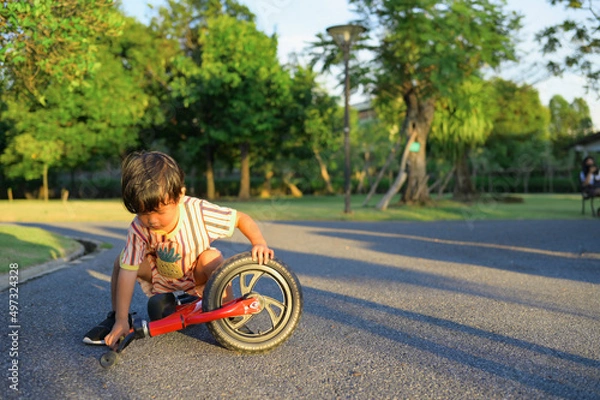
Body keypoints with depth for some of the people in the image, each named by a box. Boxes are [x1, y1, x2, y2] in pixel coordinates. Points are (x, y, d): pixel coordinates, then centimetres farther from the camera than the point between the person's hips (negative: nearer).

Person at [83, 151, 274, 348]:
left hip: (197, 275, -2)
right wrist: (121, 320, -28)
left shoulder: (198, 212, -34)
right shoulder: (138, 229, -28)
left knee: (212, 258, -33)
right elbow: (127, 273, -27)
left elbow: (241, 219, -23)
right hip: (160, 275, 2)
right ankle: (115, 318, 1)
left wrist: (259, 243, -41)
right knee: (121, 262, -20)